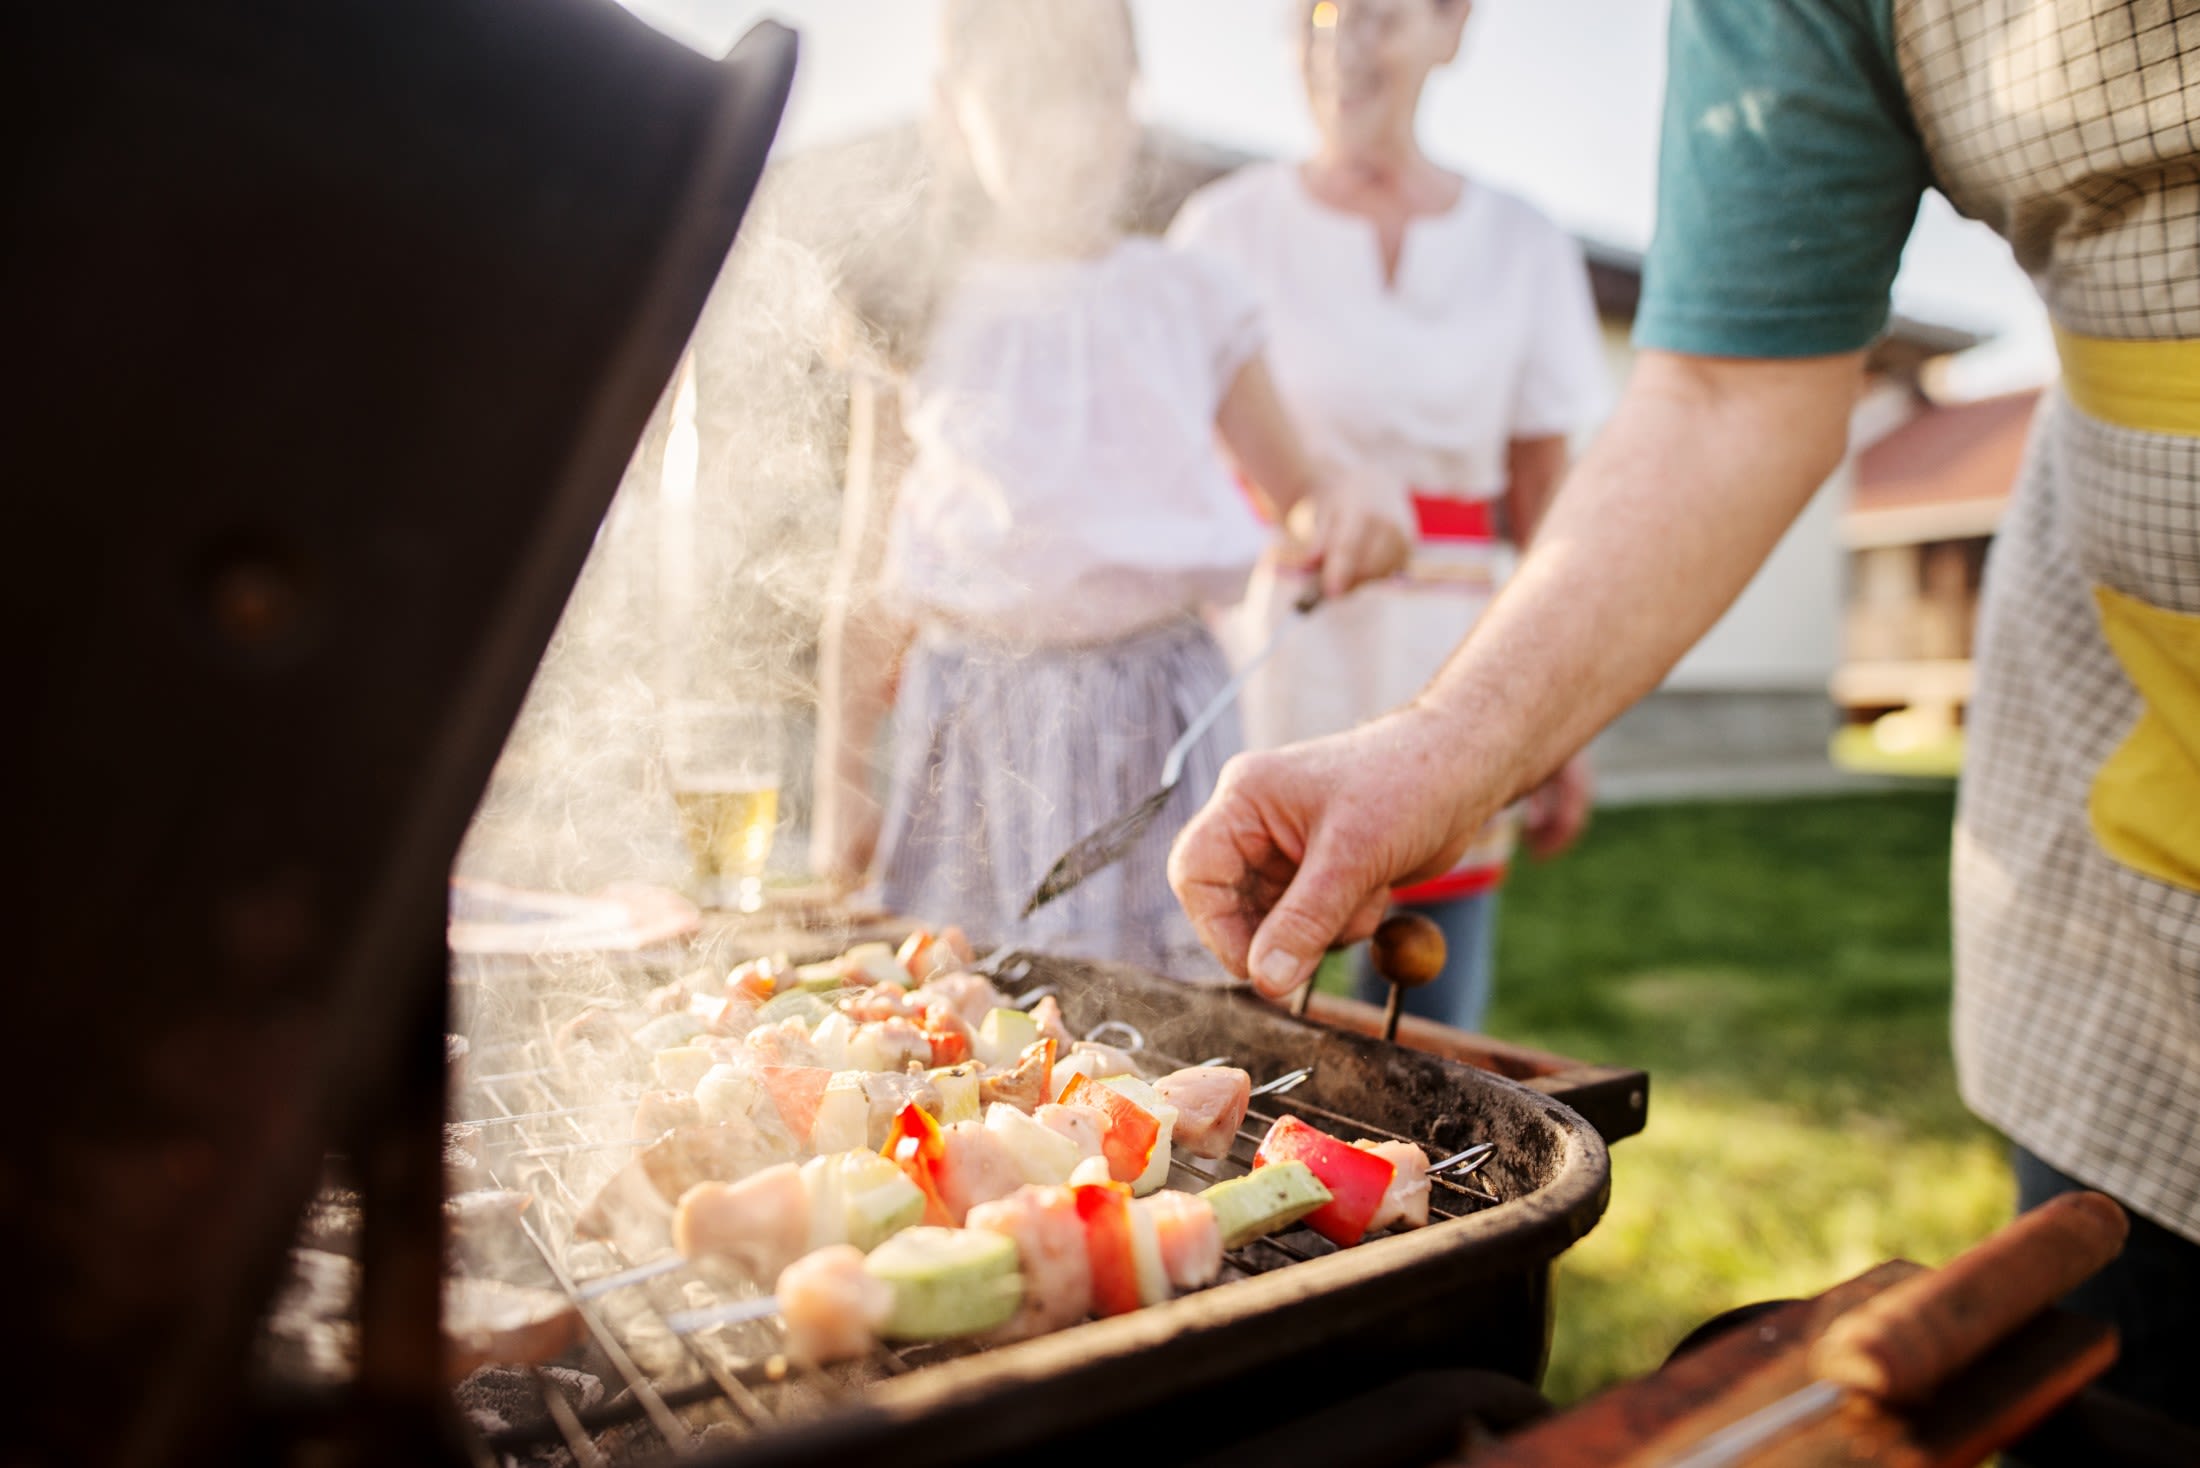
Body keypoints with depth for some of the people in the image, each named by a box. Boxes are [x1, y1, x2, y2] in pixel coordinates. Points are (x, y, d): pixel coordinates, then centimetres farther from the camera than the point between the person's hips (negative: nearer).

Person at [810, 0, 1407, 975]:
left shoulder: (1188, 301, 5)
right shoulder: (921, 317, 1)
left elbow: (1294, 485, 12)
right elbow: (869, 592, 5)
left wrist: (1347, 512, -12)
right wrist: (841, 784, 6)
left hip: (1159, 713, 1)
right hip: (982, 735, -1)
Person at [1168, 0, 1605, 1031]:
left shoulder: (1524, 248, 8)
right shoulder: (1229, 229, 3)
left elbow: (1544, 507, 9)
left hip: (1446, 670, 2)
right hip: (1265, 644, -1)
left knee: (1426, 1044, 5)